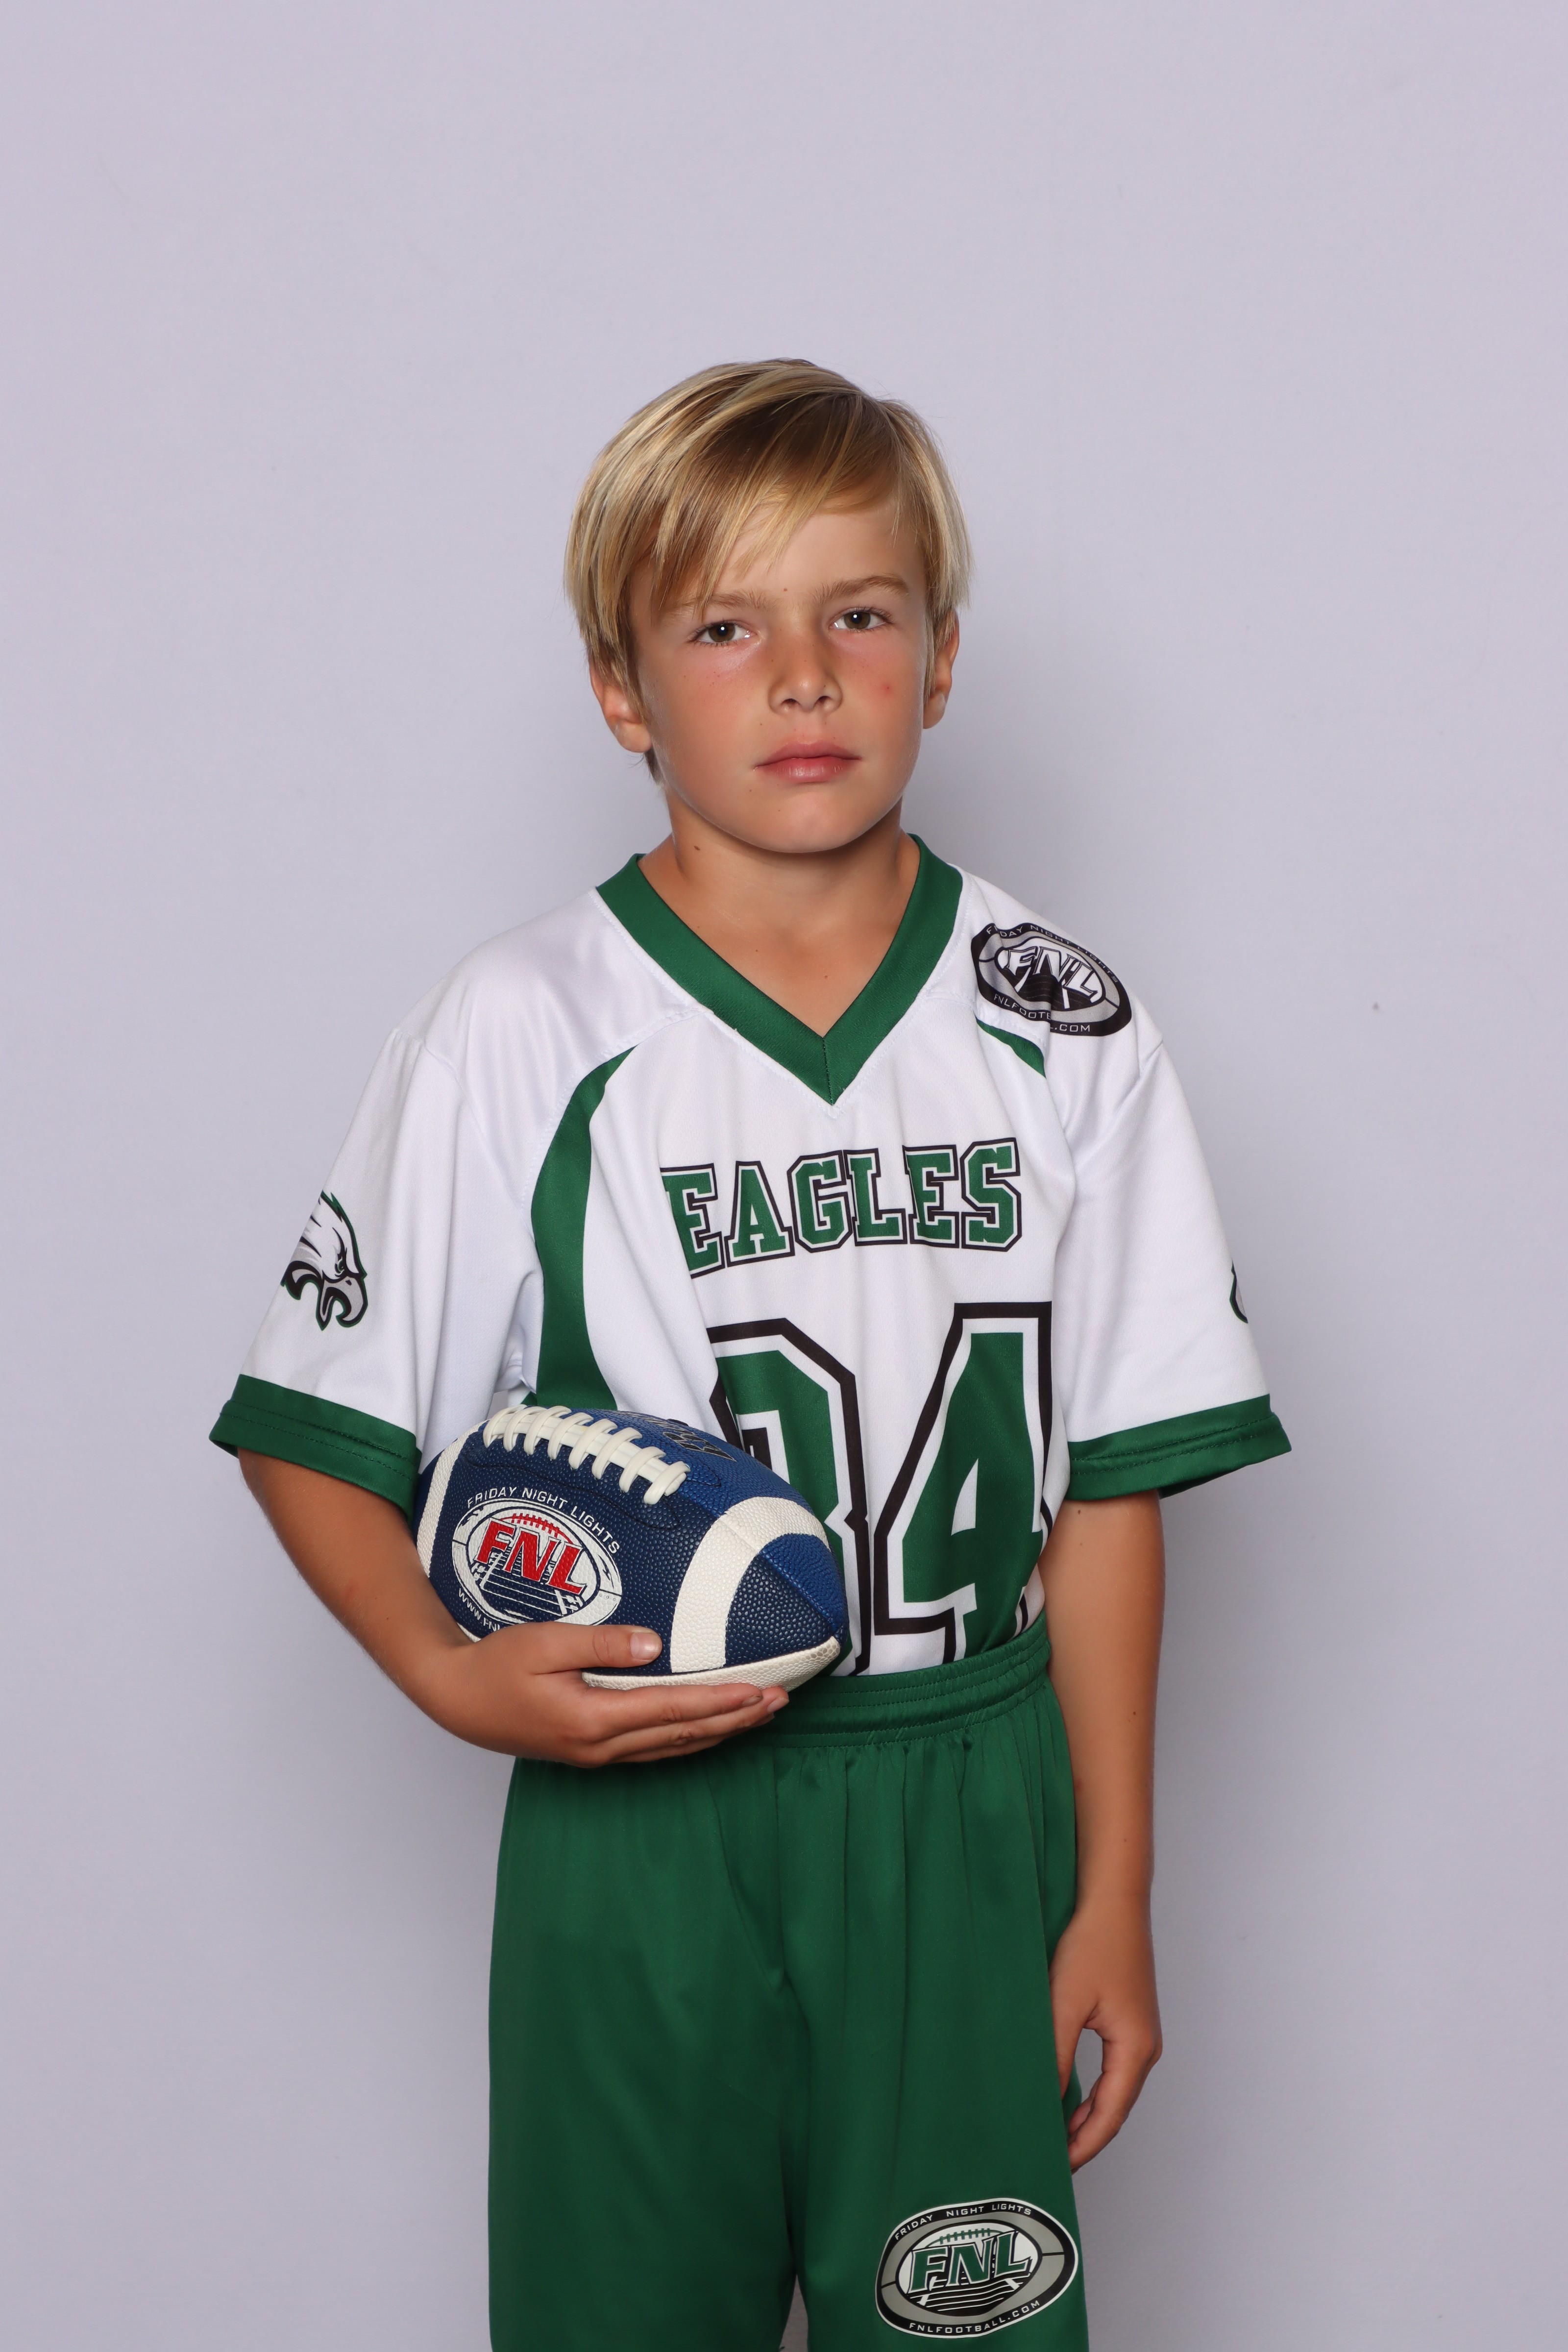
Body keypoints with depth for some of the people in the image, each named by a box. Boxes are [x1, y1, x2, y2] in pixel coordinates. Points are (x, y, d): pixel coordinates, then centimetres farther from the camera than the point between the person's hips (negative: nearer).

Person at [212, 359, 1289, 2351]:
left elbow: (1108, 1481, 3)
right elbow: (313, 1438, -2)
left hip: (968, 1815, 2)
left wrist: (1114, 1892, 3)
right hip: (635, 1812, -1)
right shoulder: (518, 1037, -6)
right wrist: (455, 1675, -19)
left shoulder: (1060, 1031, 1)